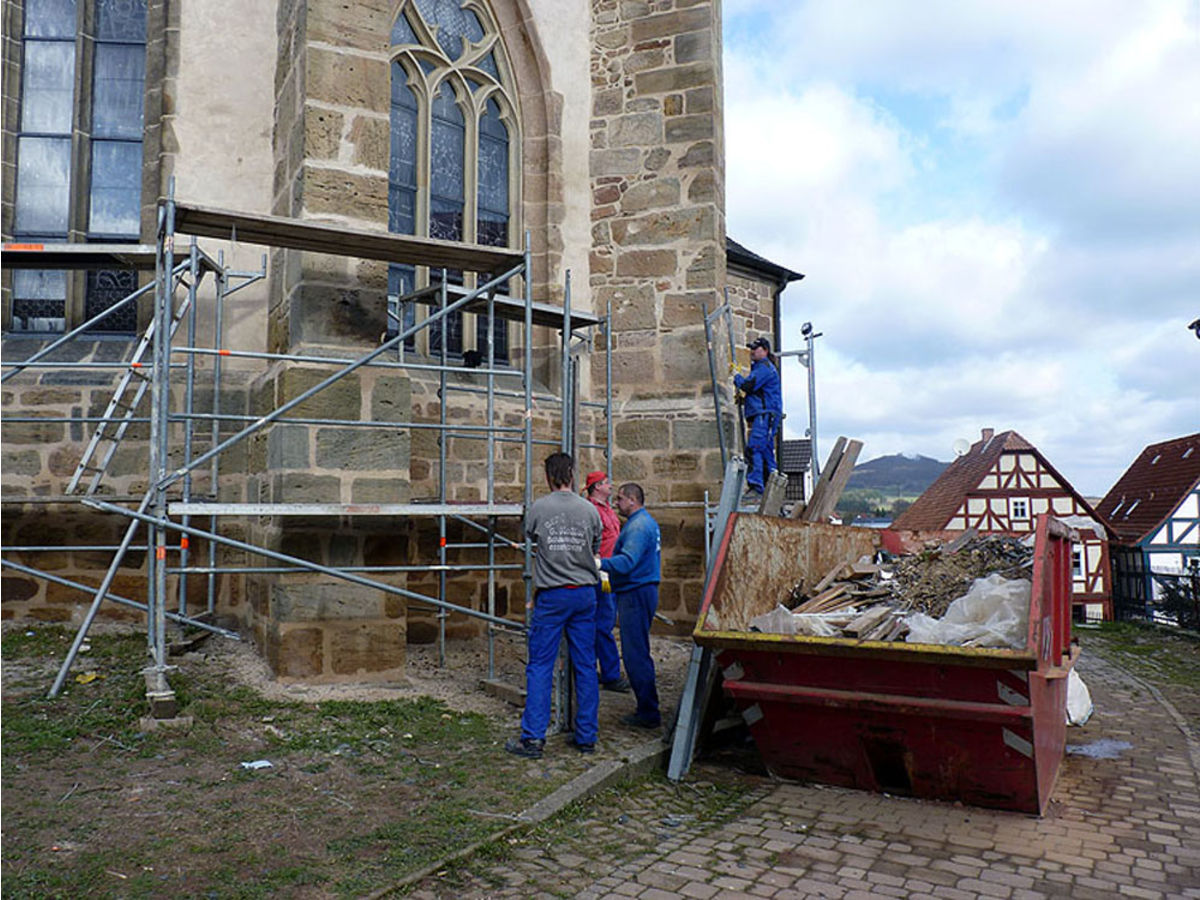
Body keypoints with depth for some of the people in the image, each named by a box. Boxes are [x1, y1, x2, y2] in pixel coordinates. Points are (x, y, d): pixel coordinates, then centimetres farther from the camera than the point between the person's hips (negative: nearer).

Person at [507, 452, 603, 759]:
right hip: (585, 594, 3)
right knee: (586, 666, 9)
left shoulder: (539, 507, -5)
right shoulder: (590, 509, 2)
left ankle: (533, 738, 1)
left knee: (540, 667, 2)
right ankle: (586, 737, 15)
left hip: (551, 596, -3)